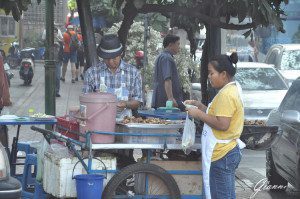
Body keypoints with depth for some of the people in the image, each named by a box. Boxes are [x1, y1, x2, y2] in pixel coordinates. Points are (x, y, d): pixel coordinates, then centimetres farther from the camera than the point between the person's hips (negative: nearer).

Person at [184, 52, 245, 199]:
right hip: (228, 152, 11)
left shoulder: (226, 95, -18)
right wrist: (198, 105, 12)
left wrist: (199, 114, -17)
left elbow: (222, 124, -25)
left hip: (222, 155, -11)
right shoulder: (233, 89, 14)